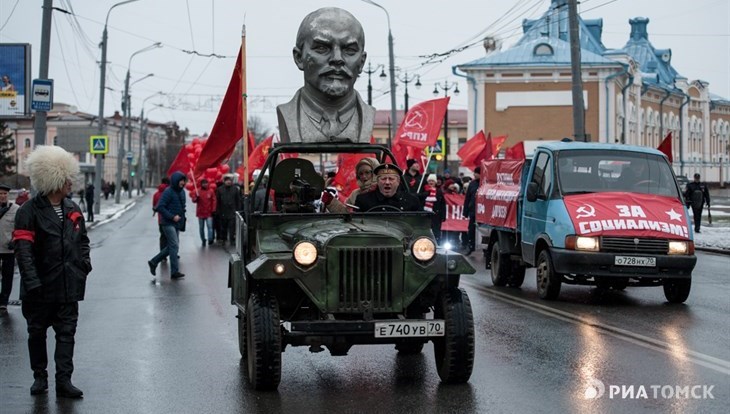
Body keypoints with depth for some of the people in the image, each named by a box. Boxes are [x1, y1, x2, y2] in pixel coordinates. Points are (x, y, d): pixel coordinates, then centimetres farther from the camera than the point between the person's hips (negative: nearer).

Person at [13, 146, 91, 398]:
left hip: (68, 285, 4)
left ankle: (64, 381, 4)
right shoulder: (29, 211, -10)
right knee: (37, 332, 10)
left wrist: (84, 263, 4)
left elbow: (82, 240, 21)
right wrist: (32, 281, -23)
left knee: (66, 332, 2)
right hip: (41, 287, -4)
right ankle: (39, 376, 25)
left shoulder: (72, 209, 9)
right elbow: (23, 249, -16)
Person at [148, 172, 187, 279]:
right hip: (169, 224, -9)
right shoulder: (168, 192, -14)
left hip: (177, 224, 9)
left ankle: (154, 262, 24)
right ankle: (174, 272, -9)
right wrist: (172, 217, -20)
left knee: (171, 247, 12)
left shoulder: (182, 191, 11)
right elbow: (160, 207, -18)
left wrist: (182, 216, 8)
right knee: (174, 246, -11)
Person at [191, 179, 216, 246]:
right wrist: (196, 197, -23)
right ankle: (203, 240, 18)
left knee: (210, 226, -13)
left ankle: (210, 240, -15)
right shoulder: (198, 191, 1)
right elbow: (194, 200, -1)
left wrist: (213, 210, -3)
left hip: (209, 213, -1)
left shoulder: (211, 191, 1)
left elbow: (214, 201, 4)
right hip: (200, 213, 1)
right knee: (201, 228, 8)